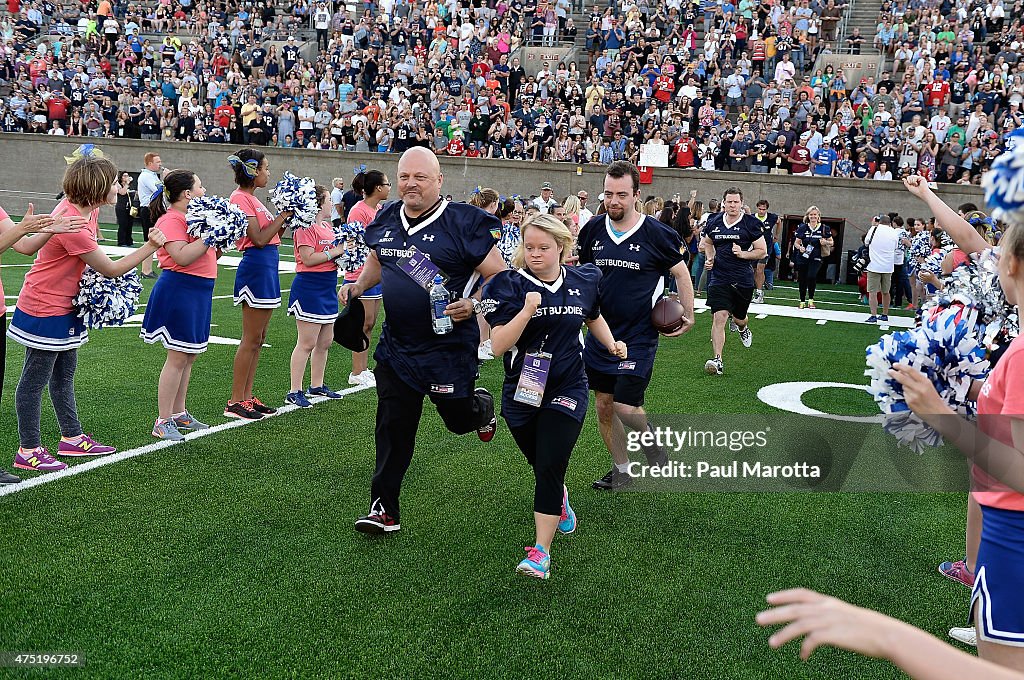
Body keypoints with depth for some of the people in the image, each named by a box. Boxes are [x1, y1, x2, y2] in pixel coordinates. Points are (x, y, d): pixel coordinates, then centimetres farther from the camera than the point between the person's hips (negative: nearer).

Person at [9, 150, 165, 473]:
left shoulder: (84, 208, -2)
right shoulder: (72, 226, -29)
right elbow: (111, 270, -19)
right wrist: (151, 247, -17)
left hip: (64, 307, 10)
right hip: (45, 310, -10)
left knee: (64, 373, 19)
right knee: (35, 380, 1)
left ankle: (72, 437, 31)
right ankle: (28, 451, 11)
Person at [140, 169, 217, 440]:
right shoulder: (171, 220, -14)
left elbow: (205, 256, 25)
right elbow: (182, 257, -26)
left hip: (198, 293, 10)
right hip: (179, 292, -10)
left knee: (189, 356, 15)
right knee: (178, 357, -6)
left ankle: (179, 414, 26)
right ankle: (162, 423, 0)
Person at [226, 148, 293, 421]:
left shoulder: (253, 199, 17)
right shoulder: (241, 198, -11)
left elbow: (272, 237, 16)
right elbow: (259, 239, -18)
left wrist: (285, 219, 4)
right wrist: (283, 215, -11)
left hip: (267, 268, 10)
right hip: (255, 267, -10)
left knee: (258, 339, 12)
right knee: (251, 340, -5)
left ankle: (247, 396, 19)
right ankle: (235, 402, 1)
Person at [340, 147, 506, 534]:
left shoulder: (463, 223, -14)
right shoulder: (386, 220, 4)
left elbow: (498, 275, -11)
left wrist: (473, 305, -26)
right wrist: (358, 286, 7)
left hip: (448, 346, -4)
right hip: (396, 344, 5)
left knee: (459, 418, 12)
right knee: (392, 425, 5)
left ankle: (482, 406, 51)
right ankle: (385, 509, 13)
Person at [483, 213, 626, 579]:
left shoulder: (584, 280, 0)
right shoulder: (509, 285, -11)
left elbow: (593, 316, 22)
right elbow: (499, 345, -19)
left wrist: (612, 344, 6)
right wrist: (527, 310, -30)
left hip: (567, 390, 0)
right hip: (522, 393, 0)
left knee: (550, 468, -11)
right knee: (541, 465, 18)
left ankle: (541, 552, -5)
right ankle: (561, 502, 51)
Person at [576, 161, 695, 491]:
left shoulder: (657, 234, -10)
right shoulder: (592, 229, 1)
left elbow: (681, 273, 3)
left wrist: (688, 315, 3)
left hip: (638, 336, -4)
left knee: (625, 407, -9)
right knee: (603, 405, 8)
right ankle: (622, 470, 26)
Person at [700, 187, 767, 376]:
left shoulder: (751, 224, -5)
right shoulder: (714, 222, 5)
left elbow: (762, 251, -1)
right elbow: (708, 243, 25)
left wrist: (743, 254, -17)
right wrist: (710, 258, 6)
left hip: (743, 280, -1)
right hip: (719, 278, 1)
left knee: (739, 318, 16)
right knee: (719, 317, -14)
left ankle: (743, 328, 56)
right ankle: (718, 360, -13)